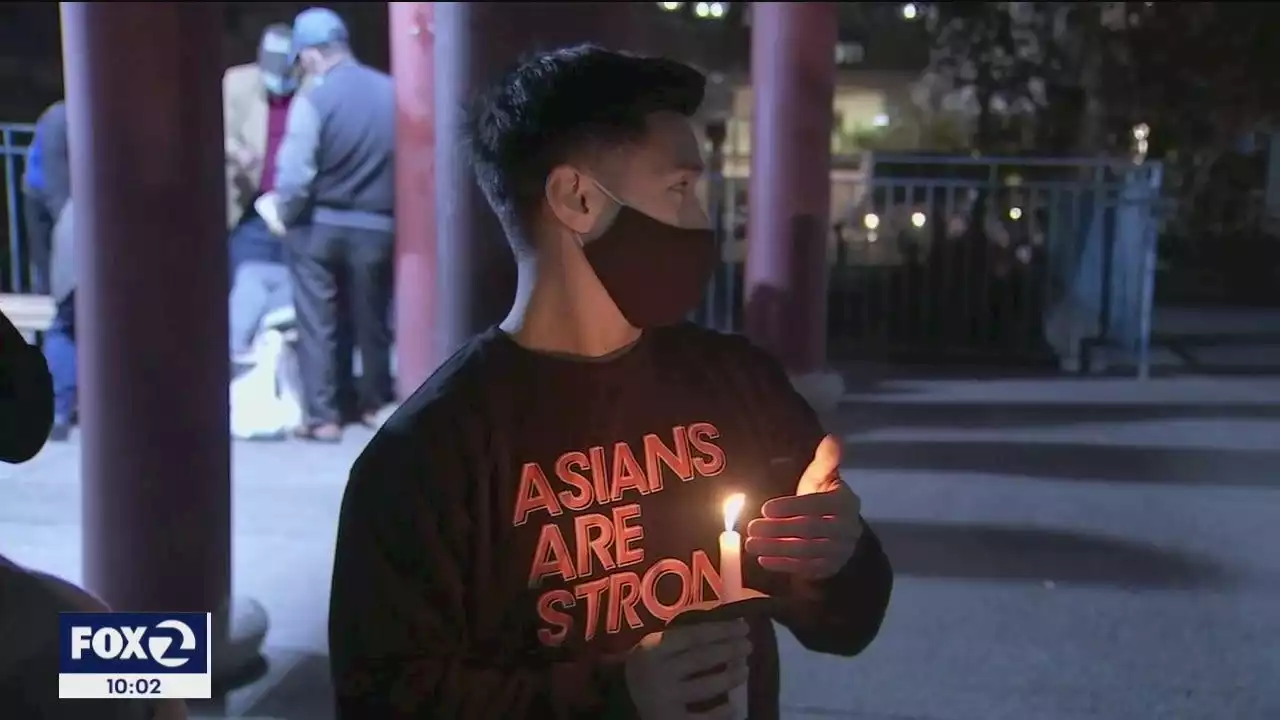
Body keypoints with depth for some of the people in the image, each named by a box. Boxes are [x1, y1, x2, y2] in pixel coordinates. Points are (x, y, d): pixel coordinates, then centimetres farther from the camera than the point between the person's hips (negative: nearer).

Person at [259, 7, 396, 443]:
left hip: (319, 225, -3)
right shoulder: (391, 92, -2)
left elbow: (296, 175, -16)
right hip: (376, 226, 3)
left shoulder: (313, 98, -14)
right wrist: (392, 207, 11)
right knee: (372, 320, 16)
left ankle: (323, 416, 7)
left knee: (316, 324, 7)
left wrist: (283, 215, 1)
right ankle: (374, 403, 28)